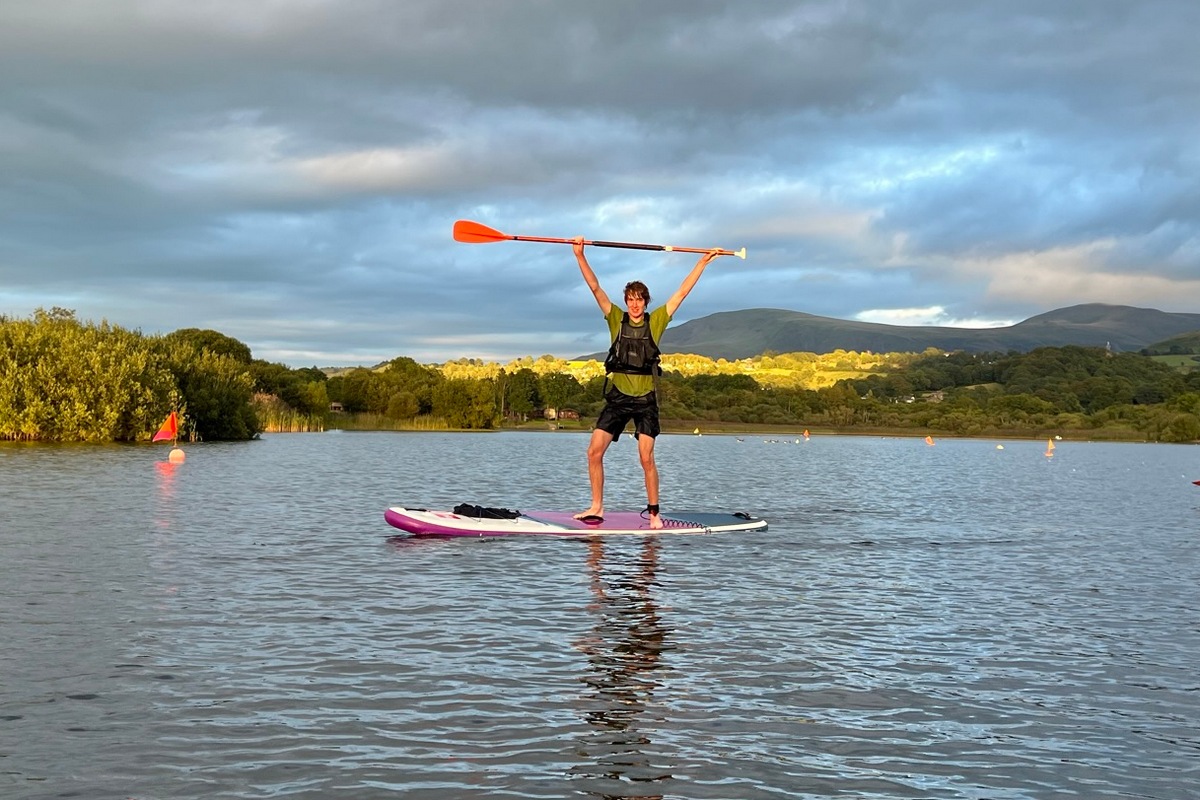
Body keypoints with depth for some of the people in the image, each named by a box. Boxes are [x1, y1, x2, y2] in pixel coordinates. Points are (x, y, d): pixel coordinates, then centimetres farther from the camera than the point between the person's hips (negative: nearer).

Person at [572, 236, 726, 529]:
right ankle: (597, 507, 8)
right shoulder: (617, 319, 5)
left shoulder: (655, 321, 3)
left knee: (646, 458, -9)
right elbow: (595, 287, -1)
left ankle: (654, 513, 3)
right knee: (594, 452, -4)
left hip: (645, 398, -2)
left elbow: (682, 292, 5)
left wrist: (704, 260, 6)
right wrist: (580, 255, -10)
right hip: (617, 395, 2)